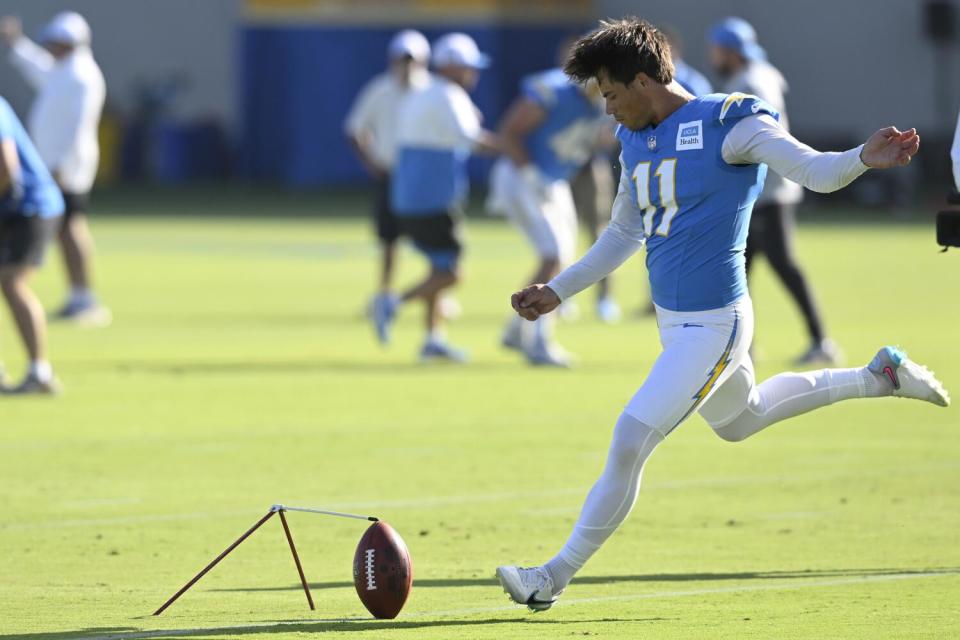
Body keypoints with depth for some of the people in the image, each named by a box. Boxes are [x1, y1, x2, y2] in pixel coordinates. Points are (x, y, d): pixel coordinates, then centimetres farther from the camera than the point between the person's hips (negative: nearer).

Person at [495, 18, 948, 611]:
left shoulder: (726, 123, -16)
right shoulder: (636, 140, 8)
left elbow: (816, 171, -22)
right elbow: (624, 235, 22)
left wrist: (864, 158, -43)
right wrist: (557, 291, 21)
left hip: (713, 325, -10)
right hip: (672, 319, 10)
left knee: (630, 443, -11)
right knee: (740, 419, 28)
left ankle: (557, 576, -2)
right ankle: (879, 376, 41)